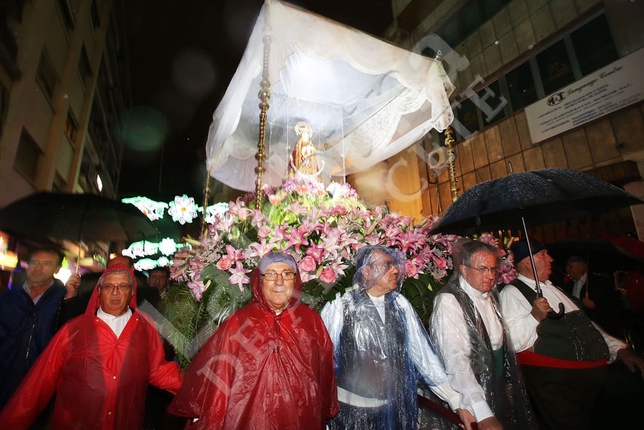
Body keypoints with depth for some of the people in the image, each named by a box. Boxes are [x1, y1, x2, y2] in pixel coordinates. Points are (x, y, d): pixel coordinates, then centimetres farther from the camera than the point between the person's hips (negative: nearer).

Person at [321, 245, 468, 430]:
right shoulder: (339, 307, -16)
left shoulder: (400, 304, -4)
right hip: (353, 409, -3)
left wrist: (457, 401, -2)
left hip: (398, 408, 4)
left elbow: (423, 352, -2)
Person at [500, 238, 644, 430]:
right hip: (553, 380, -9)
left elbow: (585, 324, 24)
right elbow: (513, 342, -19)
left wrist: (620, 349, 13)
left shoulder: (551, 288, 18)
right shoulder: (511, 293, -11)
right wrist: (534, 316, -31)